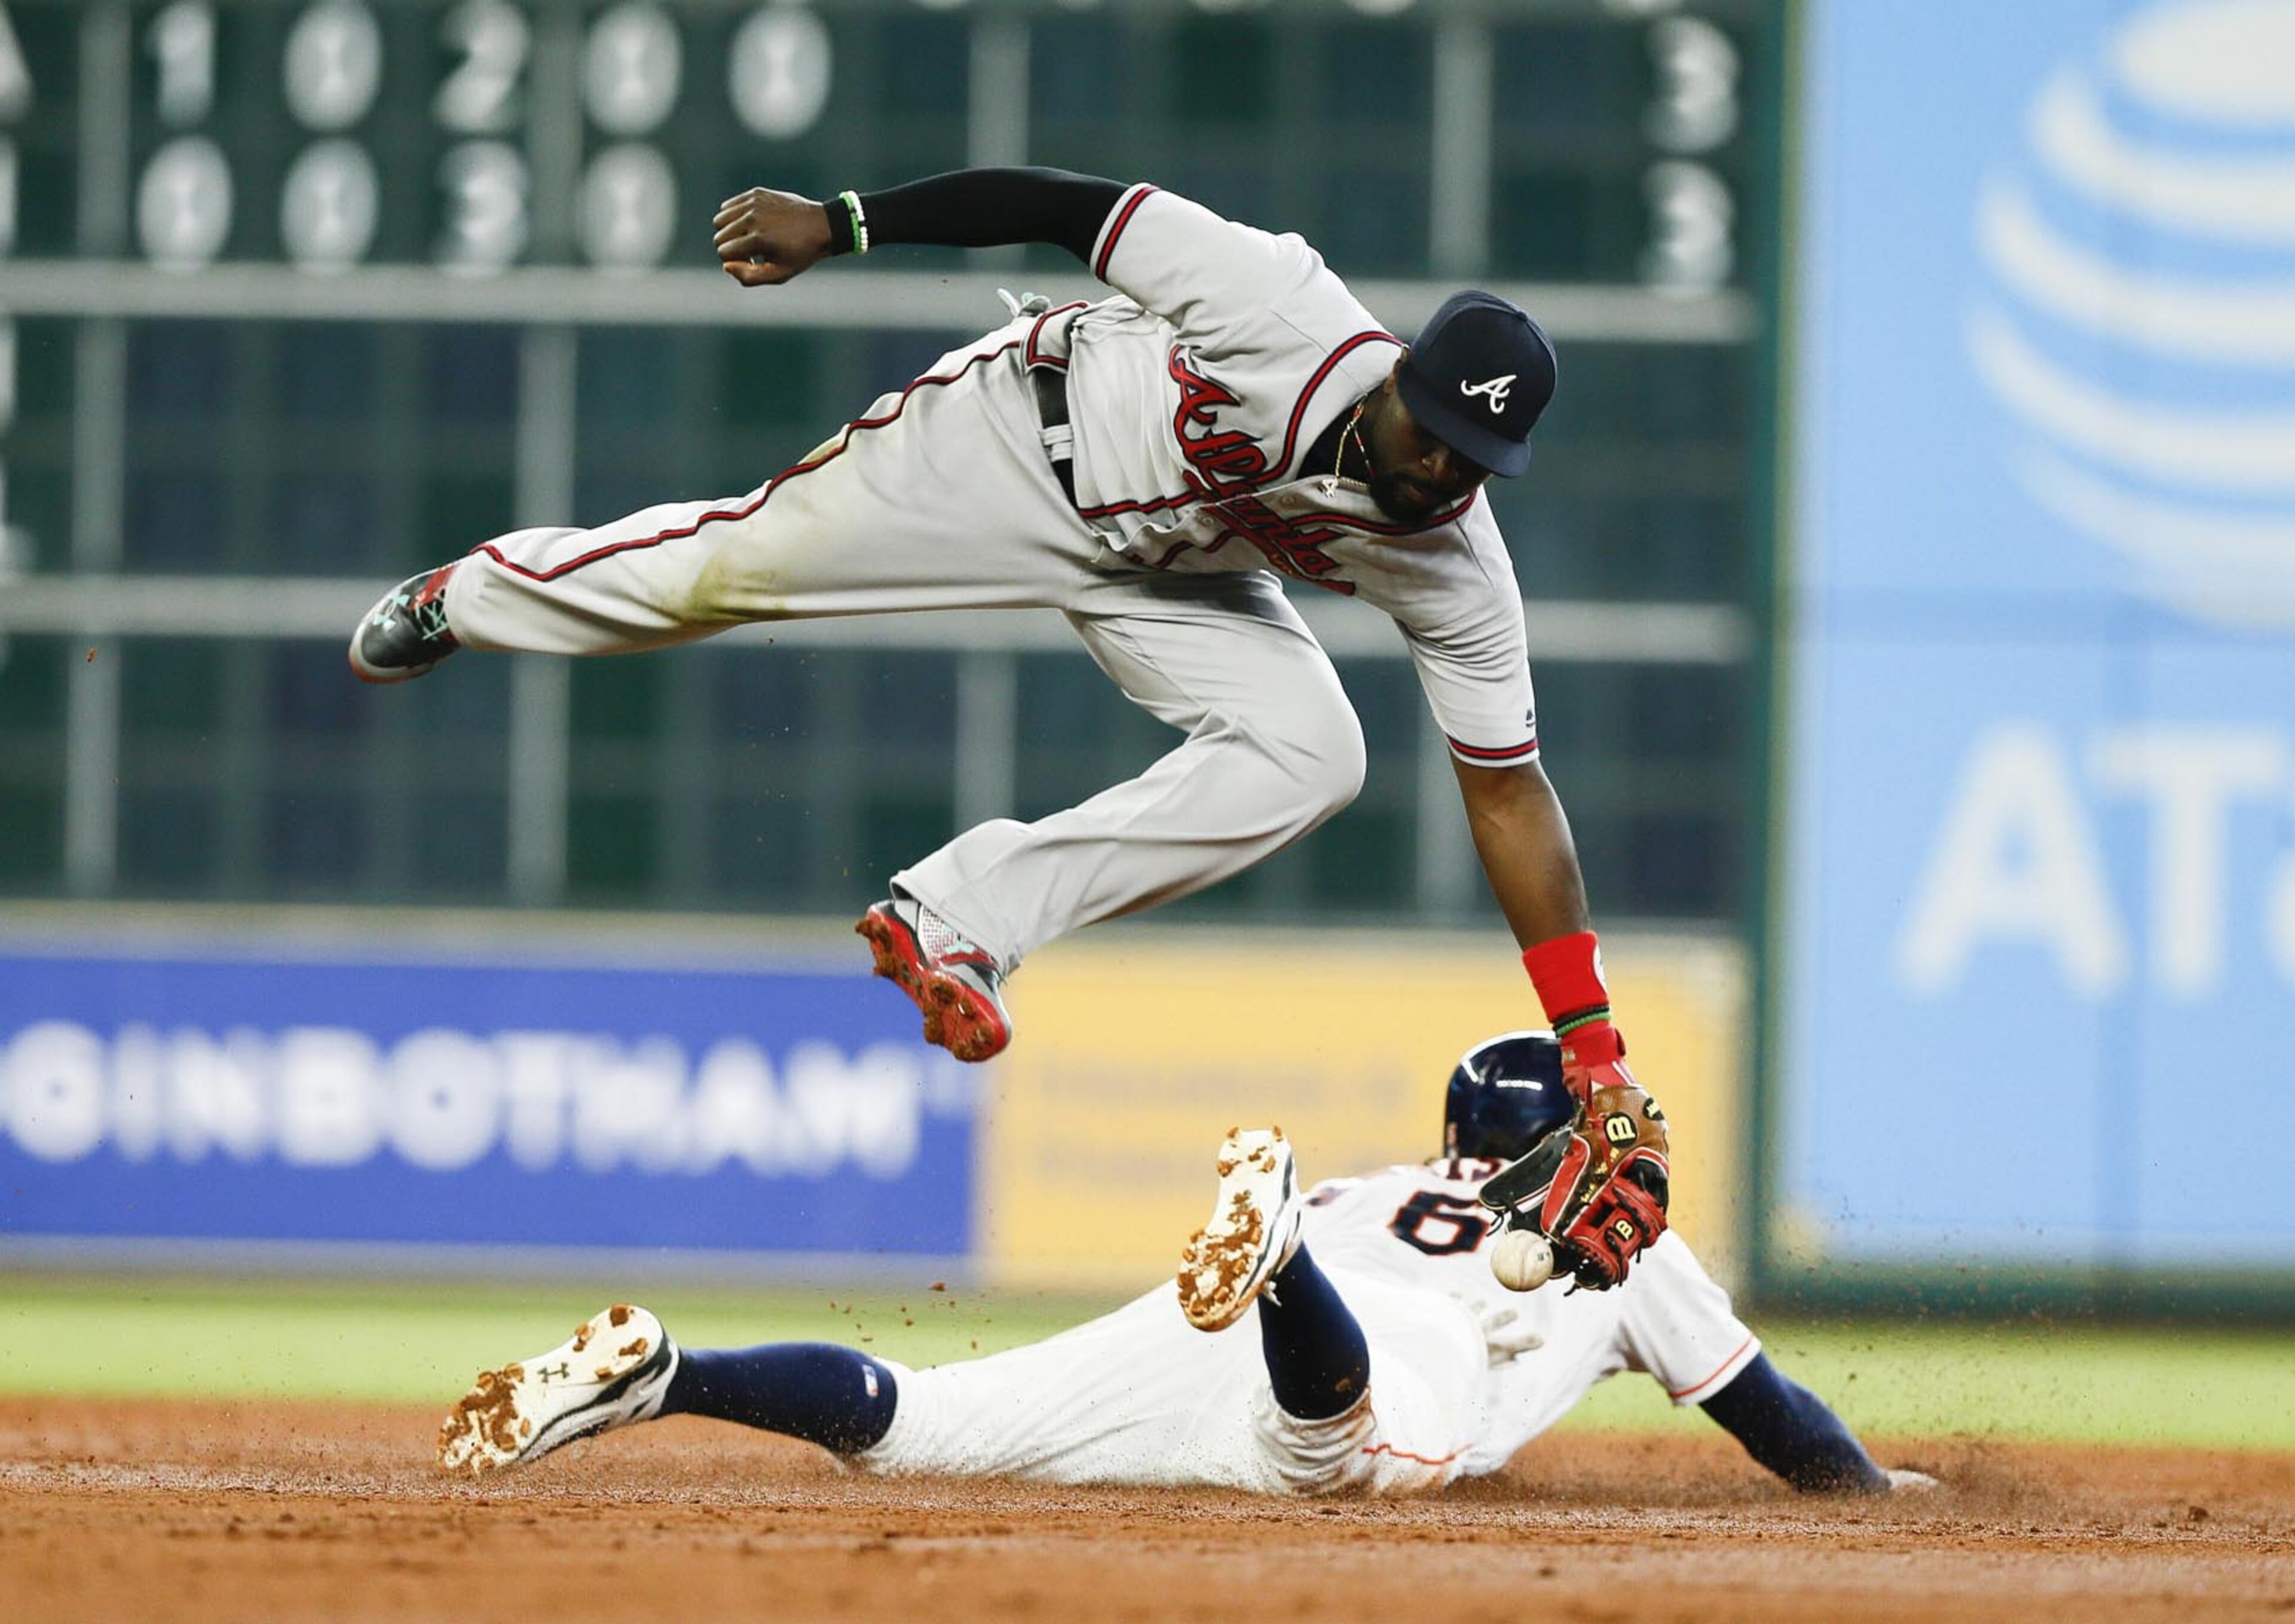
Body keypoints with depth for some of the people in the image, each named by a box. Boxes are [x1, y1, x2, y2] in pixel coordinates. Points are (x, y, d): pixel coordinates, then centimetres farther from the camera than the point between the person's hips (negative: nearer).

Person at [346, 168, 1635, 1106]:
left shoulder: (1451, 564, -24)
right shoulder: (1293, 321, -35)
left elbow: (1512, 793, -20)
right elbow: (1077, 209, -27)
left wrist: (1593, 1051, -24)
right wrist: (841, 225, -26)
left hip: (1170, 582, 3)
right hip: (1032, 437, -3)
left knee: (1311, 757, -20)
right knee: (740, 561, 4)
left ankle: (961, 918, -17)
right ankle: (475, 596, 38)